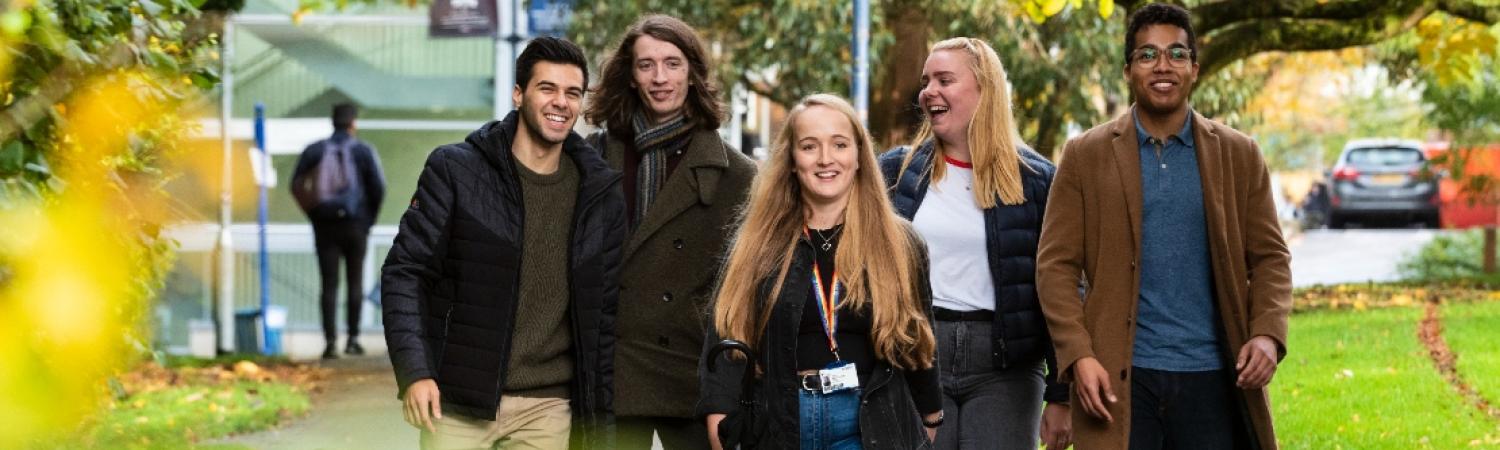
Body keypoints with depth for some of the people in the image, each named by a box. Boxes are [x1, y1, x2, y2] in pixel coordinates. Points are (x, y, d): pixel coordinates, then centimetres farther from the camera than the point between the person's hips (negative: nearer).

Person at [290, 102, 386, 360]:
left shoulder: (314, 151, 3)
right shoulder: (363, 151, -3)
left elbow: (296, 186, 0)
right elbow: (378, 186, -8)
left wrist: (313, 215, 8)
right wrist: (370, 217, 5)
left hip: (324, 225, 1)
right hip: (355, 224, -1)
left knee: (329, 284, 1)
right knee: (355, 281, 9)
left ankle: (330, 341, -9)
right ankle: (352, 338, 8)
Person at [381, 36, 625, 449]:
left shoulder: (601, 193, 7)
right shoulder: (455, 169, -2)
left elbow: (605, 311, 11)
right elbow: (406, 271, -4)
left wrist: (599, 415, 8)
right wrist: (413, 371, -16)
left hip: (549, 408, 2)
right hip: (459, 404, -2)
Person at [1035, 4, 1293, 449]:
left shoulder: (1238, 154, 8)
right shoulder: (1085, 155, 4)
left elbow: (1270, 257, 9)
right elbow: (1057, 265, 1)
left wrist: (1268, 334, -8)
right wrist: (1079, 355, -11)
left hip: (1213, 378, 1)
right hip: (1121, 379, -1)